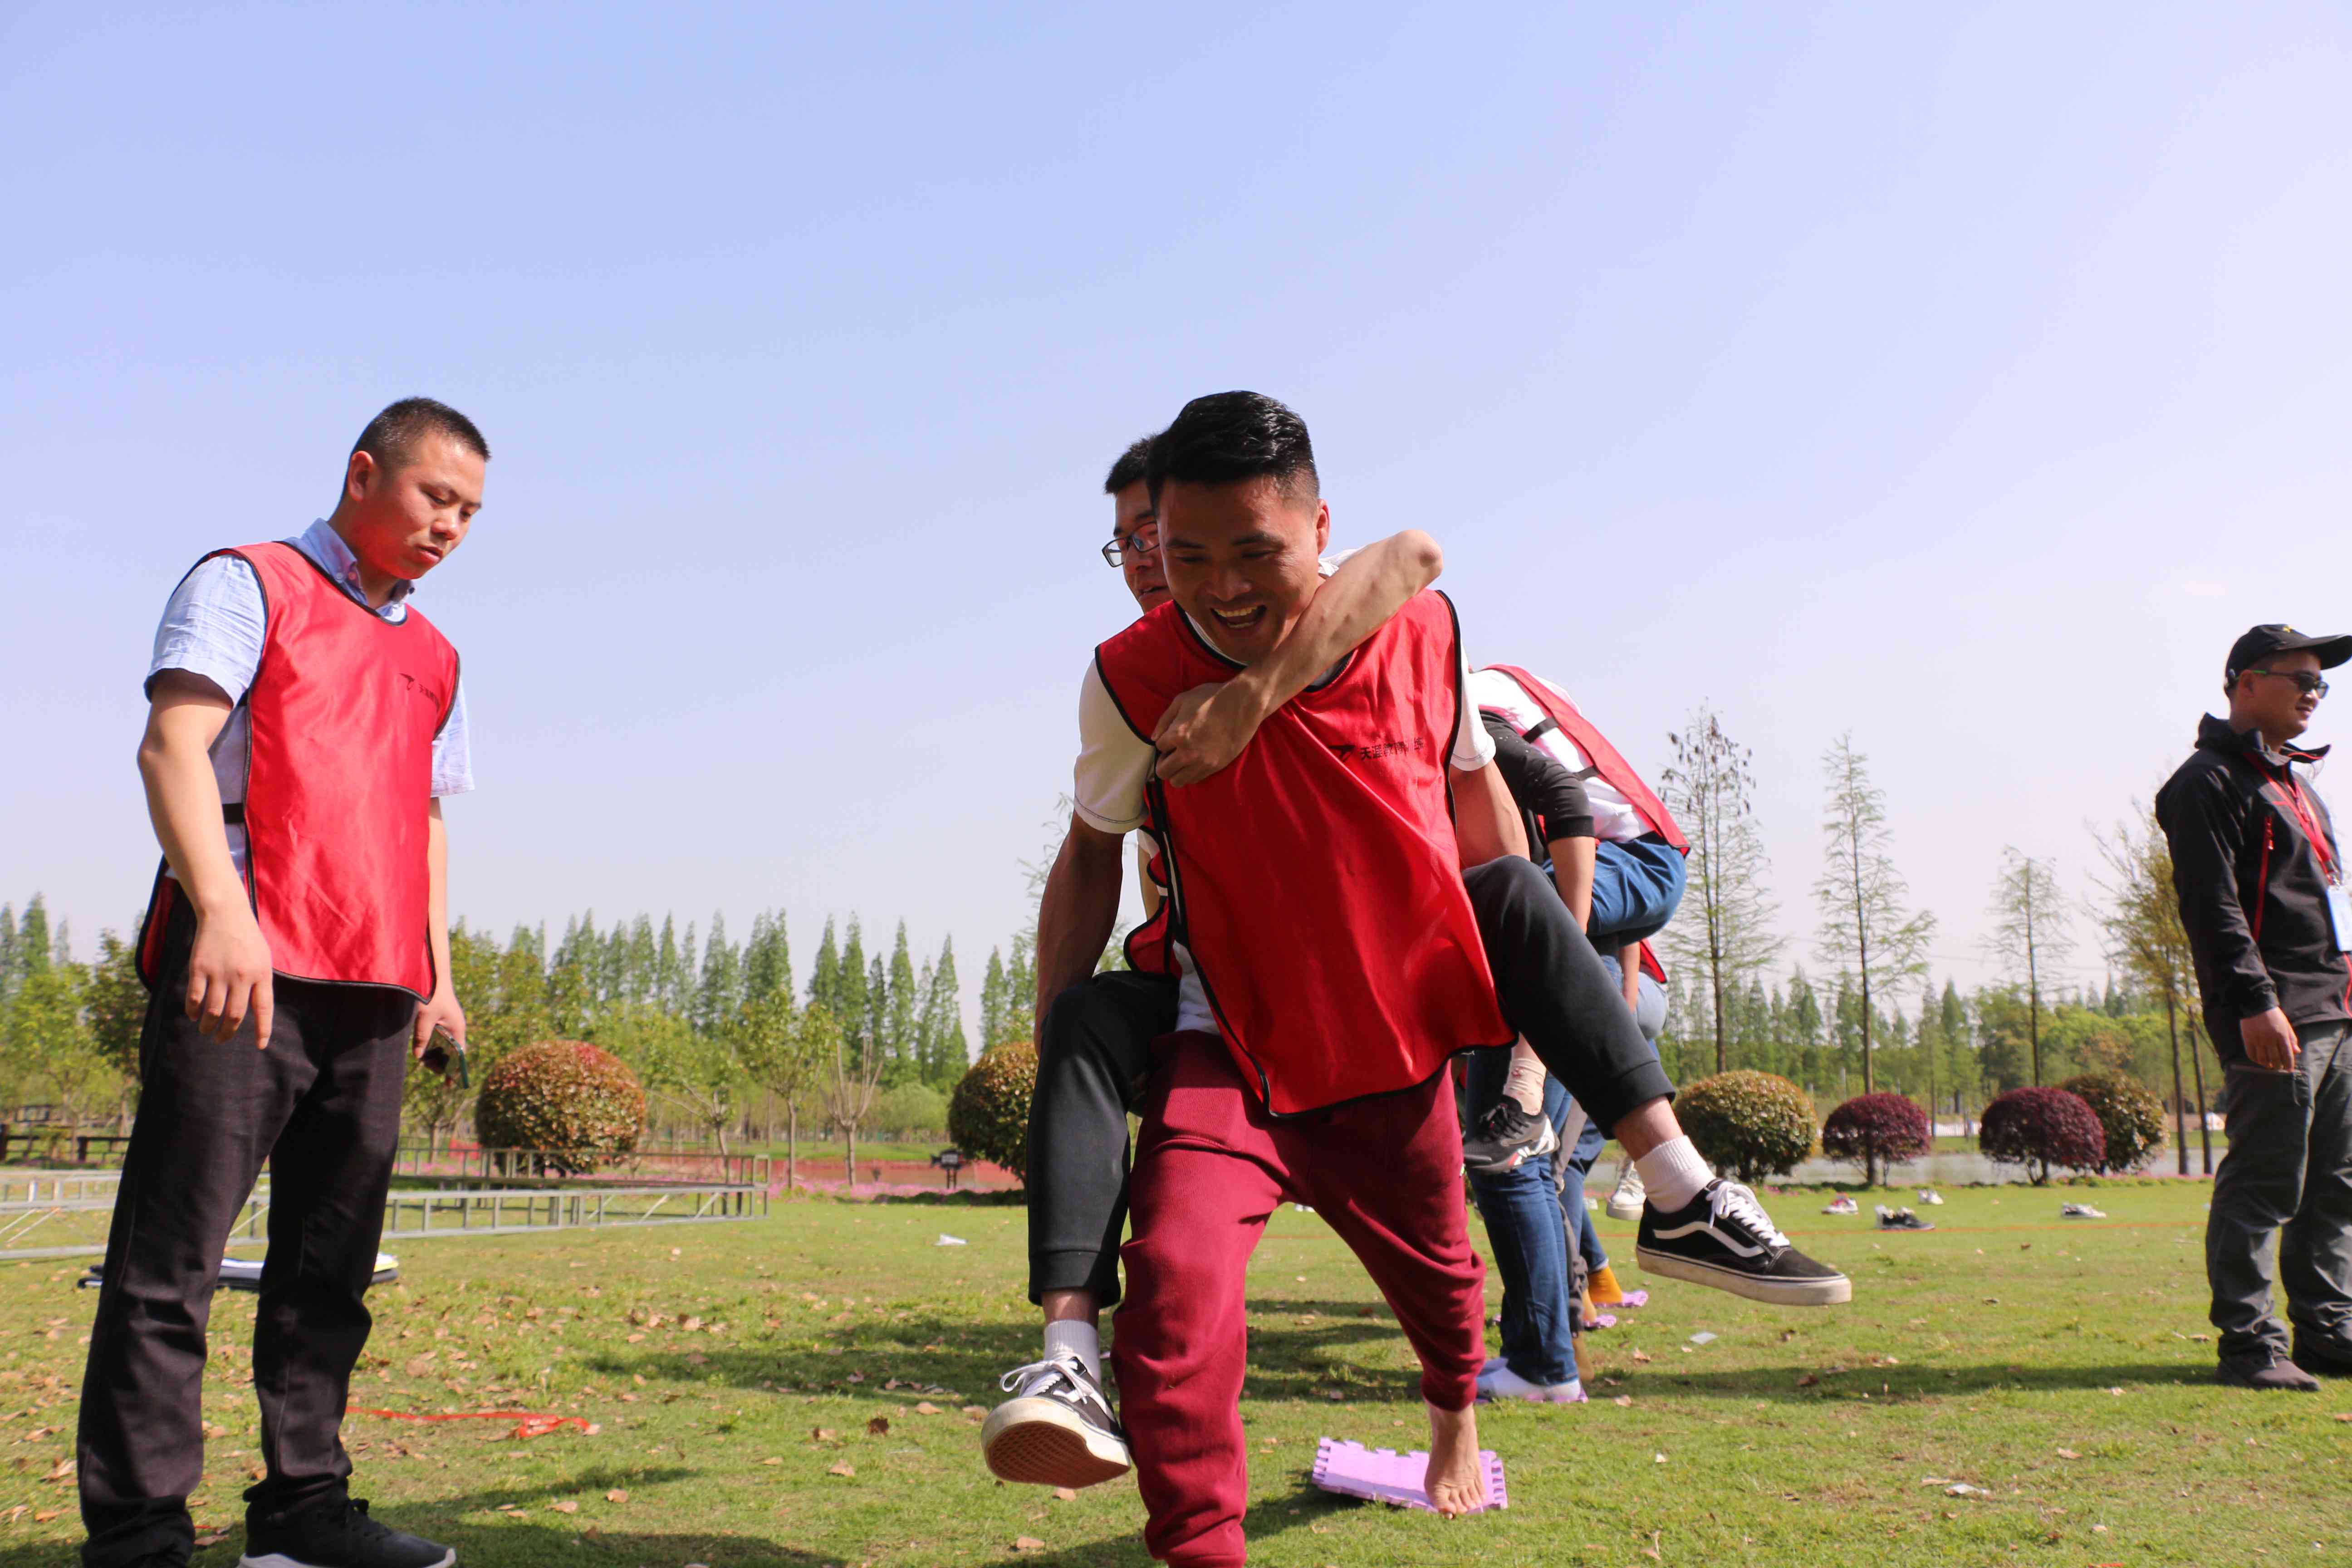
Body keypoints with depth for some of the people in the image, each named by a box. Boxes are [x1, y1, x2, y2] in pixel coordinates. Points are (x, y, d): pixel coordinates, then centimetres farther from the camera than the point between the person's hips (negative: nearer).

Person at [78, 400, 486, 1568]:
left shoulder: (434, 657, 23)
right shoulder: (247, 584, 4)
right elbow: (172, 744, -10)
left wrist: (438, 975, 16)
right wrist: (221, 906, -25)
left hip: (375, 990, 7)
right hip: (244, 966, -7)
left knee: (331, 1268, 9)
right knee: (170, 1262, -4)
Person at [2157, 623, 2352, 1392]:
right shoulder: (2209, 783, -7)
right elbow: (2211, 905, -17)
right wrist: (2254, 1001, -24)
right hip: (2272, 1025, -10)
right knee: (2264, 1185, -8)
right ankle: (2248, 1345, -2)